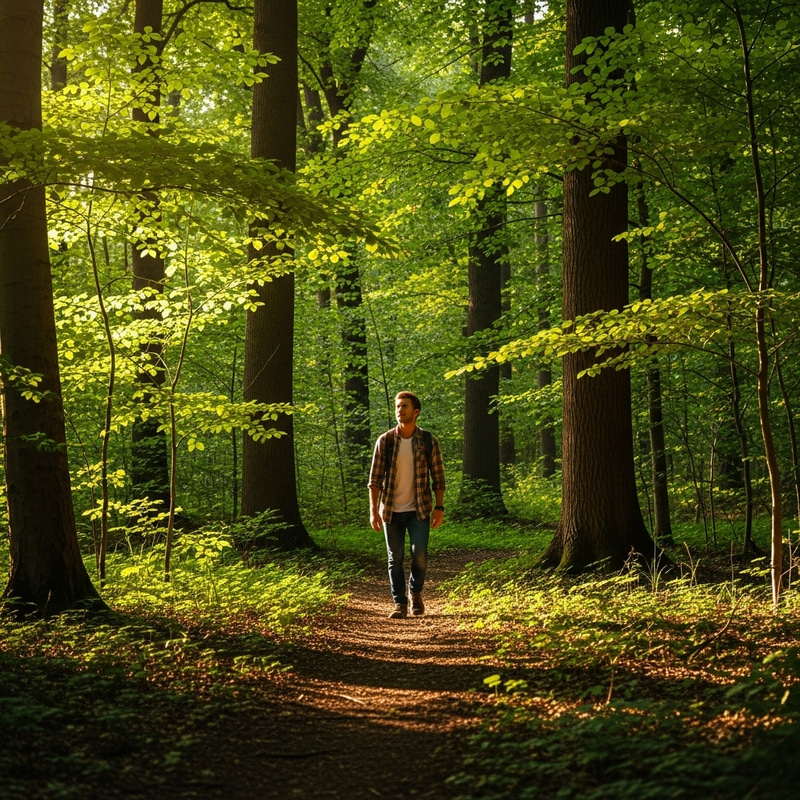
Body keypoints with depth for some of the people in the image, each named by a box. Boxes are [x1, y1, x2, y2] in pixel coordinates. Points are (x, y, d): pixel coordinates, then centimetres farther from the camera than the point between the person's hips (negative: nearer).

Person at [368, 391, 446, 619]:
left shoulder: (428, 441, -1)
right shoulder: (385, 441, -1)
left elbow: (438, 477, 3)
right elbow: (375, 478, 0)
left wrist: (439, 507, -2)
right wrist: (373, 510, -6)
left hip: (419, 510, -1)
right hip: (391, 510, 1)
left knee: (419, 554, -9)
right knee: (395, 558, 3)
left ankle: (415, 592, 18)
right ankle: (399, 604, 13)